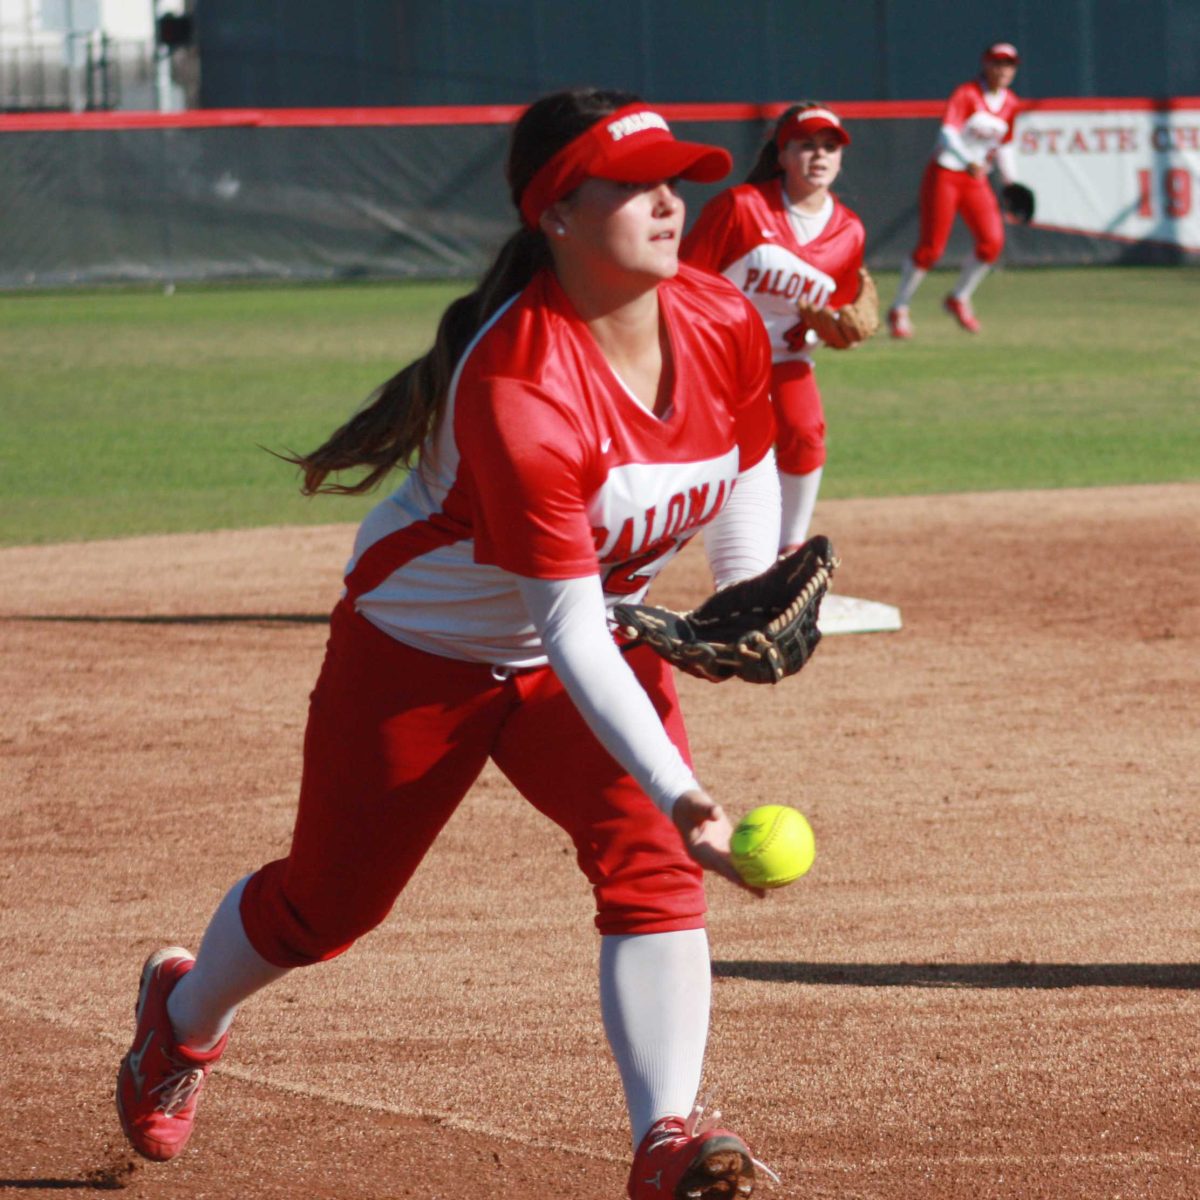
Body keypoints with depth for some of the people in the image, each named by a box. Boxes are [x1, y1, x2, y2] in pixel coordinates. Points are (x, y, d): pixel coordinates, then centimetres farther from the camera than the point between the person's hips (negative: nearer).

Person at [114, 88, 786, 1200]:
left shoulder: (724, 326, -17)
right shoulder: (513, 389, -38)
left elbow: (750, 470, 7)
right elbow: (569, 632, -40)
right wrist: (676, 791, -47)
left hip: (601, 636, 5)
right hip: (423, 647, -5)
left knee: (654, 868, -18)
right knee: (329, 899, 12)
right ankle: (183, 1015, 43)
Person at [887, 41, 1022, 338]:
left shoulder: (1010, 103, 8)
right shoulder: (965, 95, -13)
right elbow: (947, 133, -29)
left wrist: (1012, 183, 13)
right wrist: (969, 161, -45)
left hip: (977, 180, 6)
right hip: (944, 175, -6)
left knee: (992, 241, -11)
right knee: (930, 249, -9)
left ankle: (959, 299, 11)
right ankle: (899, 310, 9)